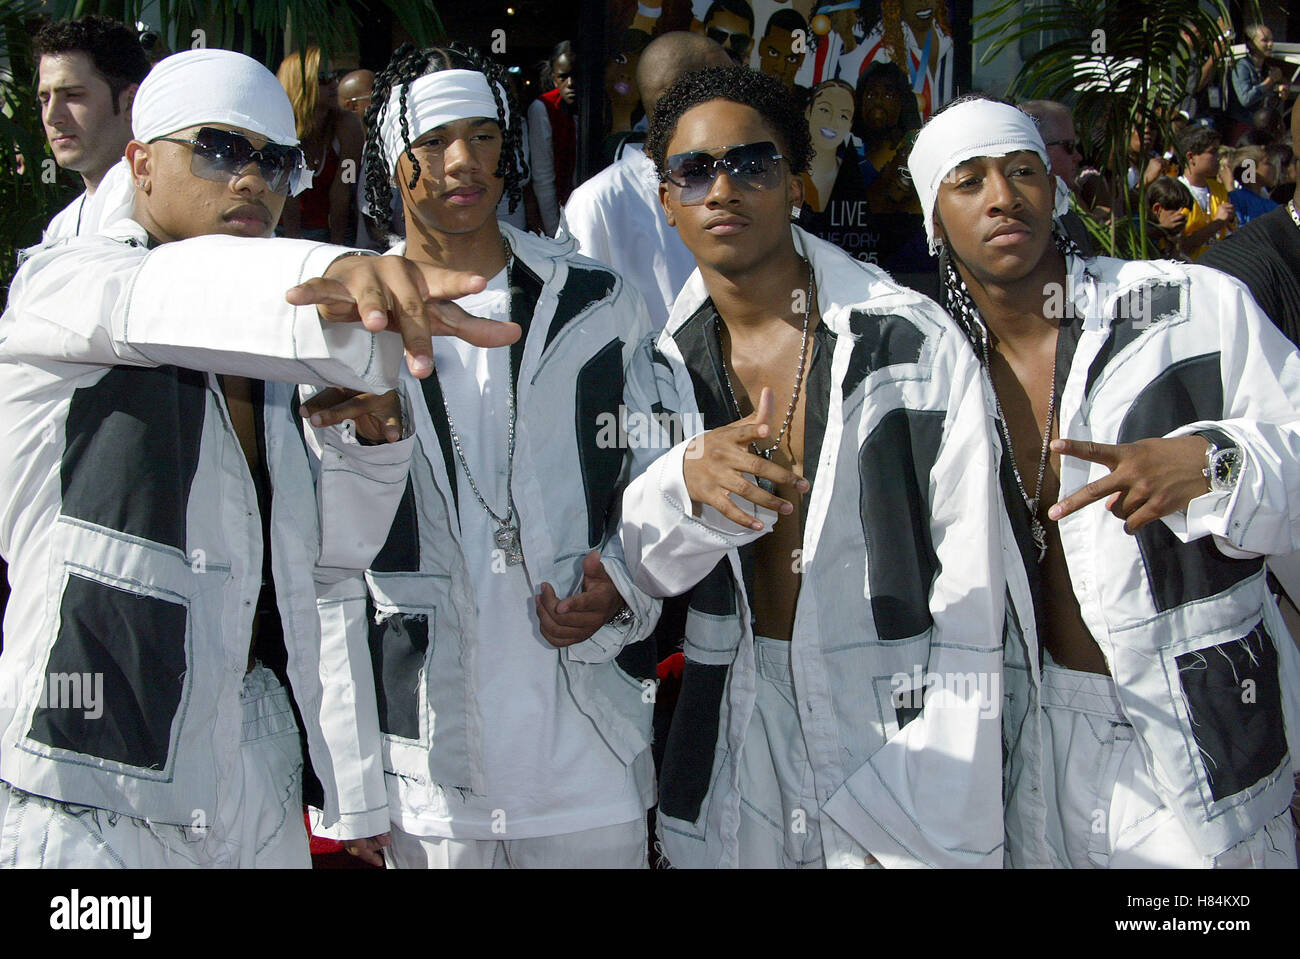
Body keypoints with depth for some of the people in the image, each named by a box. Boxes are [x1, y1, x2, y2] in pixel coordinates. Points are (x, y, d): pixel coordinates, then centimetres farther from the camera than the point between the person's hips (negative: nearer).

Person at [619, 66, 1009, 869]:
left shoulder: (915, 341, -11)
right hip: (735, 731, 3)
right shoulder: (660, 365, 2)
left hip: (894, 717, -3)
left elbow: (968, 585, -11)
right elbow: (645, 567, -2)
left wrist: (943, 808, -15)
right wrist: (687, 481, -25)